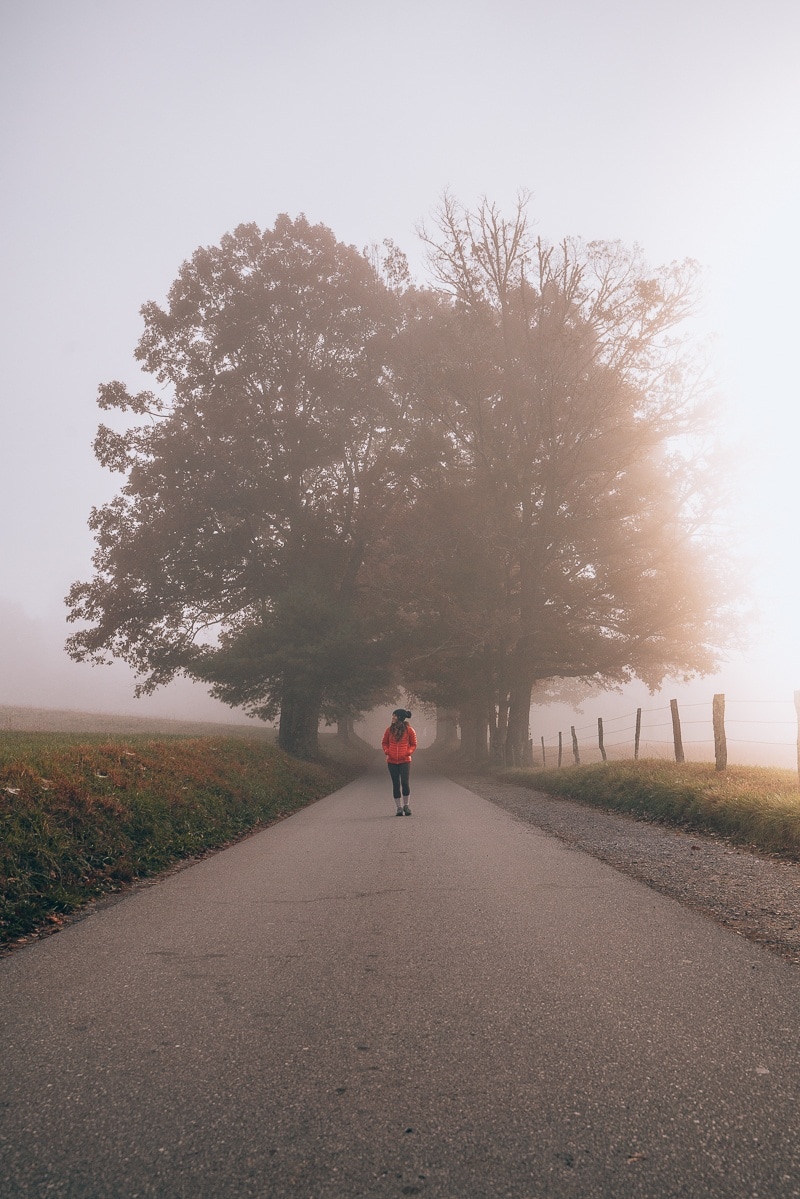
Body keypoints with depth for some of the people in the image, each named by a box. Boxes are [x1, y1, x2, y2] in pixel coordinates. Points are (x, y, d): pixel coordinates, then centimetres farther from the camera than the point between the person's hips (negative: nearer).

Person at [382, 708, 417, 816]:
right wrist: (387, 752, -1)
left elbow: (413, 745, 7)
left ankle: (406, 805, 12)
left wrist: (408, 752, -10)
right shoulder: (389, 730, 5)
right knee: (396, 784, 4)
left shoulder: (409, 730, -1)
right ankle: (399, 807, 14)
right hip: (392, 761, 2)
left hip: (404, 761, -2)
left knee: (404, 782, -9)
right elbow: (385, 742, 16)